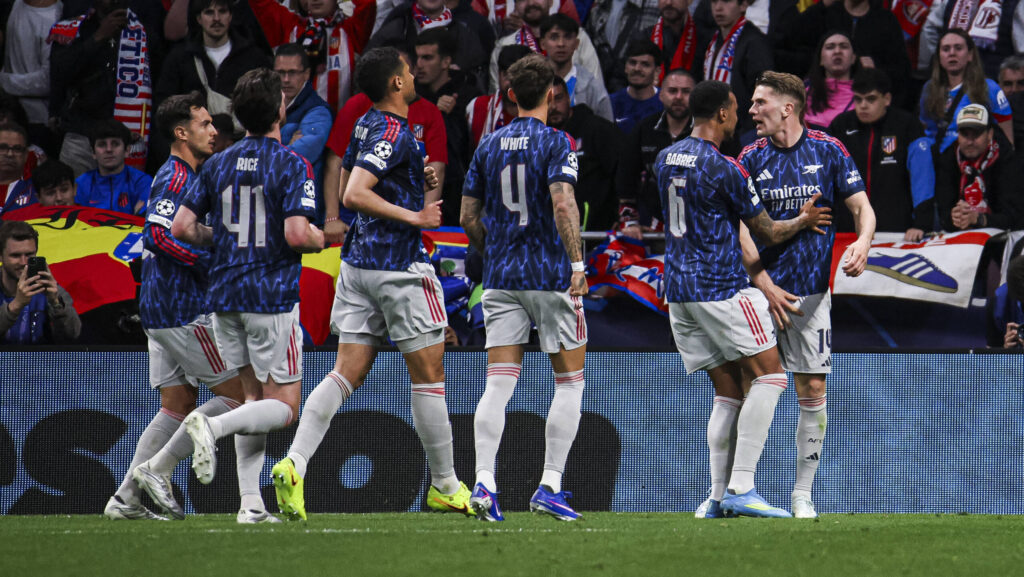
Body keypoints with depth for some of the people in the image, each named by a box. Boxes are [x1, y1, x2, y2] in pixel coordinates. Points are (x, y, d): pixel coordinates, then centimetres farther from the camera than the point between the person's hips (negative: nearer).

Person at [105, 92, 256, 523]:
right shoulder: (176, 178, -13)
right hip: (184, 310, -10)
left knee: (178, 404, 10)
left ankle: (125, 499, 6)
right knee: (236, 393, -6)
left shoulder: (185, 177, 19)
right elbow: (159, 236, -25)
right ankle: (157, 468, -7)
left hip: (162, 310, 10)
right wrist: (215, 262, -22)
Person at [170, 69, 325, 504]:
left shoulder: (217, 165, 6)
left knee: (255, 397, 14)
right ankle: (213, 426, -28)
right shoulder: (292, 166, -11)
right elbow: (296, 234, -20)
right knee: (283, 408, -1)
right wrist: (323, 239, 1)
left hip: (225, 297, 6)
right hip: (273, 297, -6)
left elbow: (182, 227, 5)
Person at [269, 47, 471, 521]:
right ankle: (445, 486, 12)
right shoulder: (394, 134, -15)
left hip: (358, 264, 8)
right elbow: (353, 195, -25)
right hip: (399, 268, -8)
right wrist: (414, 217, -19)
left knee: (346, 374, 1)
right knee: (428, 375, 4)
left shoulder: (365, 126, 12)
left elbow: (346, 189, 24)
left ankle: (294, 463, -16)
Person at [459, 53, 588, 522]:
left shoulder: (489, 145, 9)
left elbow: (469, 216, 12)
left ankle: (484, 483, -16)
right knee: (569, 381, 7)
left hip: (501, 277, 4)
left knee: (498, 385, 0)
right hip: (551, 276, -4)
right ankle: (549, 486, 1)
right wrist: (577, 262, -18)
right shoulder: (556, 143, -6)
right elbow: (563, 204, -20)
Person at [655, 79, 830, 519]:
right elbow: (767, 232, -4)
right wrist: (803, 220, 18)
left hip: (679, 292, 8)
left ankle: (718, 496, 2)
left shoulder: (665, 160, 12)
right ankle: (741, 487, -14)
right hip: (721, 287, -8)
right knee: (769, 376, -4)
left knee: (728, 393, 10)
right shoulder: (724, 169, -12)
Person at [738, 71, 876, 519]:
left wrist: (862, 243, -16)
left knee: (812, 391, 0)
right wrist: (766, 286, -9)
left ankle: (803, 494, 10)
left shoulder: (828, 151, 2)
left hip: (812, 292, 1)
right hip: (761, 290, 0)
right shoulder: (752, 159, 2)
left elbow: (861, 205, 6)